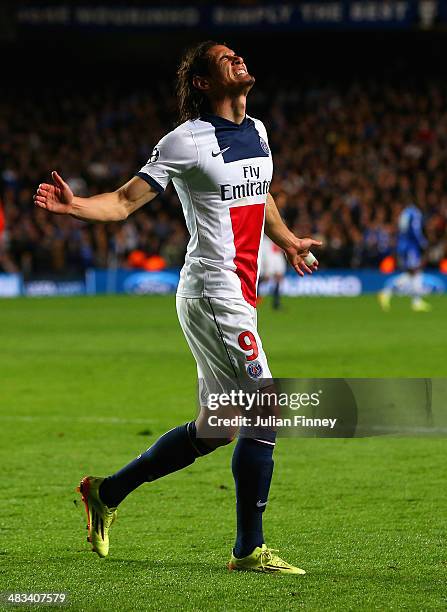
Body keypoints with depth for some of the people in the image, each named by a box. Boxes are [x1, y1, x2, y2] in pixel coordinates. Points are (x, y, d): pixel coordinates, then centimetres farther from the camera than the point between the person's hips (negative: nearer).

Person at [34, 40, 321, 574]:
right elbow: (126, 200, -9)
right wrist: (74, 205, -28)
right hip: (213, 293, -9)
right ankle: (249, 549, -4)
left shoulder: (256, 132, 14)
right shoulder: (186, 141, -9)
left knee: (214, 431, 11)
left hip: (238, 296, 9)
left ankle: (107, 493, 24)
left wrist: (288, 242, 48)